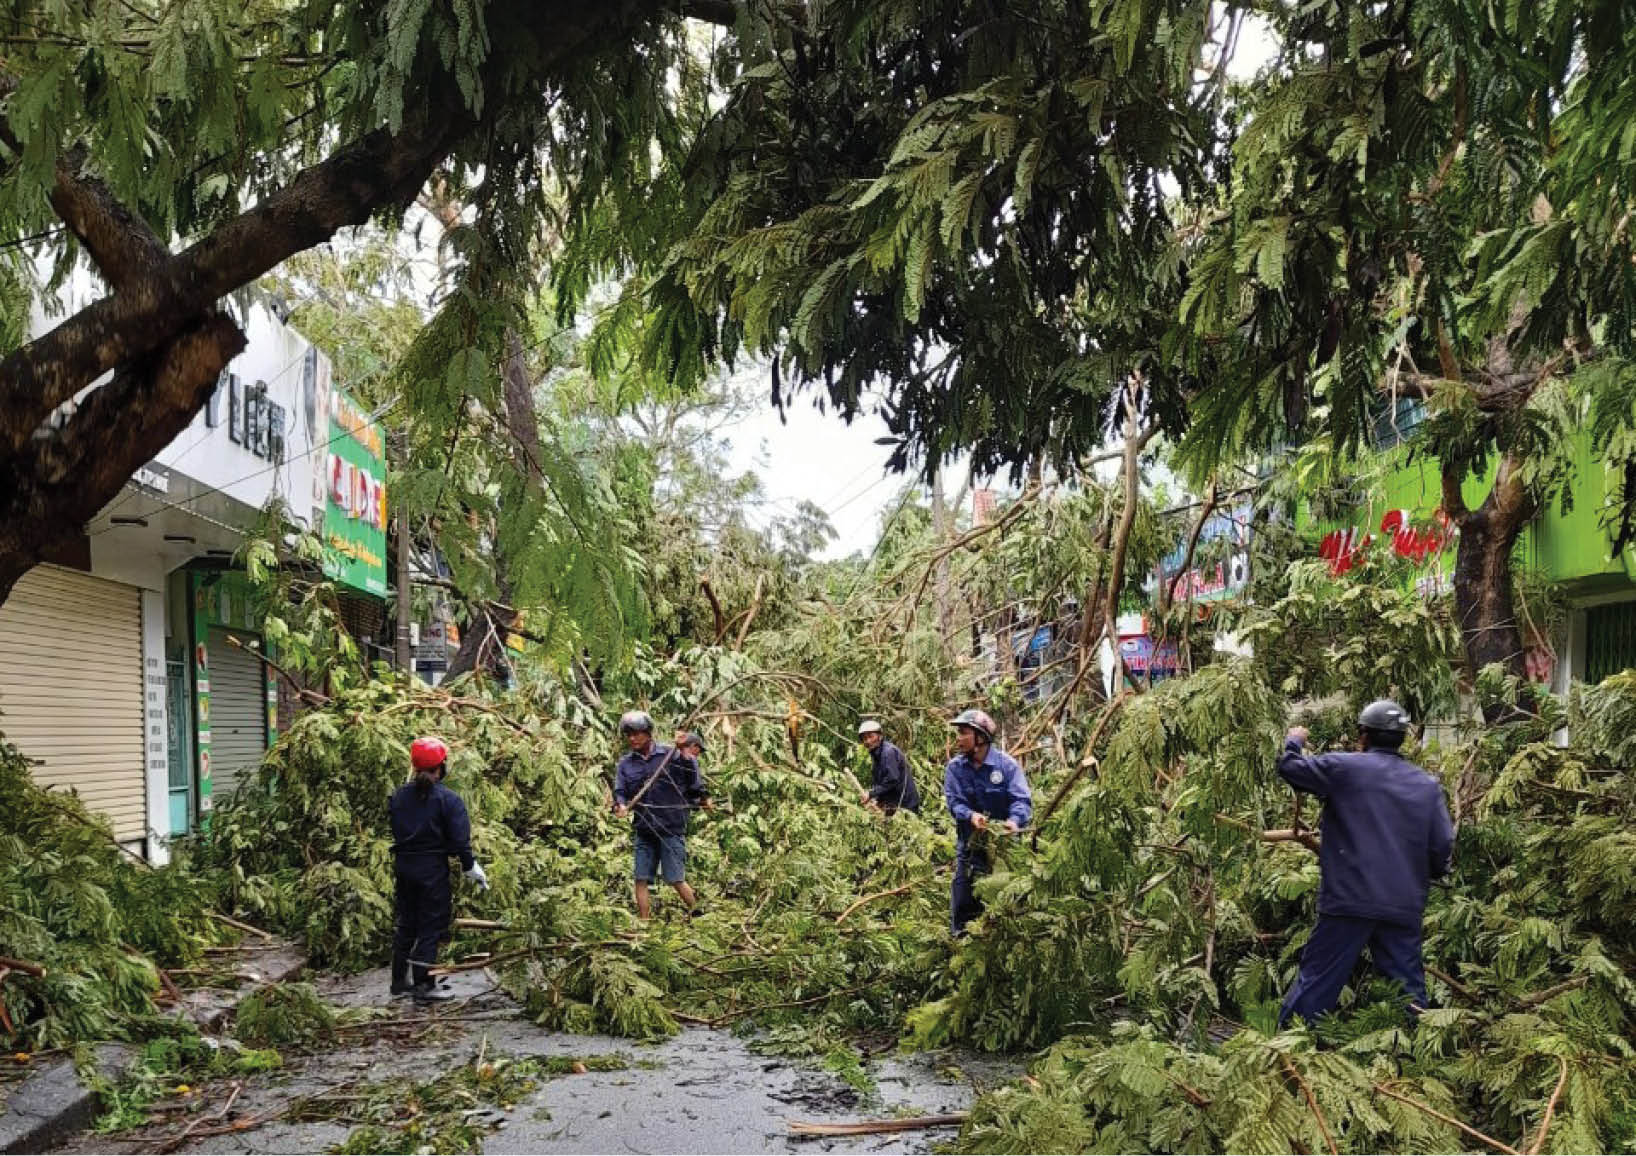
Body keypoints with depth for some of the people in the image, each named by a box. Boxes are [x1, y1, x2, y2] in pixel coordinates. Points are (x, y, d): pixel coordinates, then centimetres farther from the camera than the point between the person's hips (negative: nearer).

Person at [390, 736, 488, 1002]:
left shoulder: (399, 796, 3)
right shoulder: (448, 800, -14)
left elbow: (395, 831, 11)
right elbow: (460, 840, -13)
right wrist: (473, 869, -3)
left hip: (403, 867, 6)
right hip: (432, 869, -6)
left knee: (405, 923, 18)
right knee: (430, 927, 2)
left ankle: (399, 980, 25)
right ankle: (424, 986, 4)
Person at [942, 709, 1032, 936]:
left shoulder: (1006, 764, -10)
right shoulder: (955, 767, -1)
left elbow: (1022, 799, -16)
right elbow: (953, 801, -8)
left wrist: (1015, 820, -38)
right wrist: (971, 816, -30)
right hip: (970, 842, 2)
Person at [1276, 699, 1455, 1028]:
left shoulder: (1345, 768, -3)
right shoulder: (1428, 785, 8)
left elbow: (1290, 767, 3)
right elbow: (1443, 845, 5)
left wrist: (1293, 741, 24)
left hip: (1349, 902, -3)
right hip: (1404, 908, 3)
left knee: (1316, 980, 2)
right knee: (1409, 987, 9)